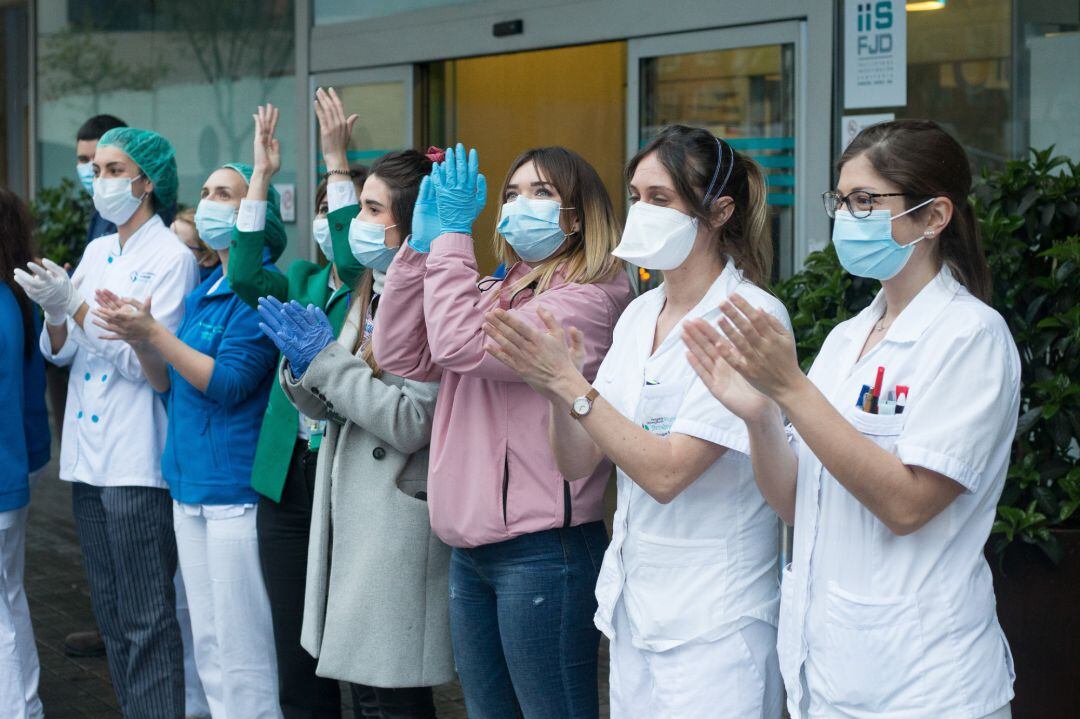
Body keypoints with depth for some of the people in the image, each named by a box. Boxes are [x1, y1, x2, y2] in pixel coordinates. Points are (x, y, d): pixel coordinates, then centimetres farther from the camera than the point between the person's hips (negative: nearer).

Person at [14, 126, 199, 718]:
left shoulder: (171, 257, -8)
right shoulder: (96, 252, 14)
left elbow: (147, 362, -16)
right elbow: (61, 352, 12)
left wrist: (77, 307, -21)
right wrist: (54, 313, -9)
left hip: (138, 464, -8)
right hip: (88, 458, 8)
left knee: (147, 623, -4)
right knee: (111, 616, 14)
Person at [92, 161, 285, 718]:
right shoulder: (203, 293, 15)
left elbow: (228, 384, -18)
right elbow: (170, 384, 15)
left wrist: (154, 334, -19)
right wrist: (139, 341, -2)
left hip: (236, 488, -9)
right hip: (191, 486, 9)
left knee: (242, 652, -4)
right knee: (209, 650, 15)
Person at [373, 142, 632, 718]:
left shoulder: (587, 300, -10)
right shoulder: (496, 293, 16)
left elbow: (459, 342, -20)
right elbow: (400, 355, 7)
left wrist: (453, 230, -10)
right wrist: (422, 239, 2)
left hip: (541, 547, -8)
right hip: (471, 545, 8)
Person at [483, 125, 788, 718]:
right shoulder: (639, 314, 8)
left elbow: (666, 473, -21)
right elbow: (578, 463, 6)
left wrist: (567, 381, -22)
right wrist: (551, 386, -12)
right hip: (632, 603, 7)